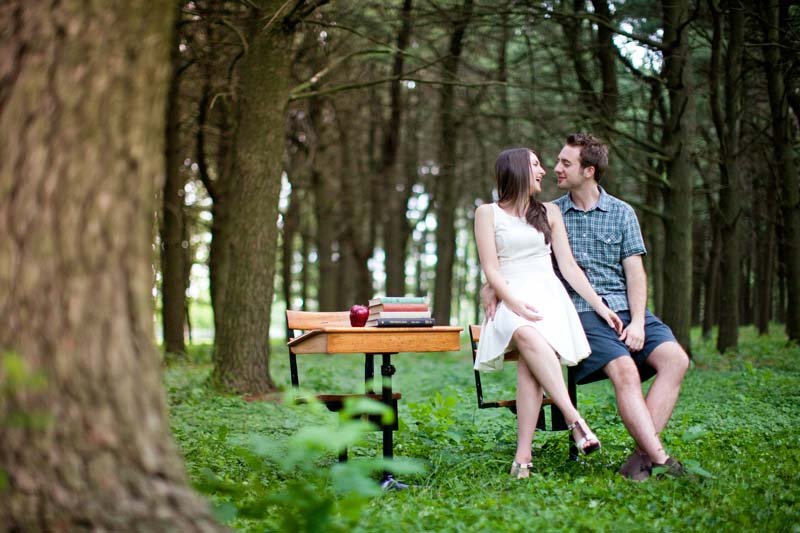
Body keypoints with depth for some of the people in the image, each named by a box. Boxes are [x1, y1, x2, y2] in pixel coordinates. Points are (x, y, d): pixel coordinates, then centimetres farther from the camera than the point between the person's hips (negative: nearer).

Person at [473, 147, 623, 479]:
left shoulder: (549, 213, 22)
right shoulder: (488, 213, 12)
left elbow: (568, 266, 17)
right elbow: (490, 269, 2)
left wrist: (600, 306, 6)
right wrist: (513, 302, -15)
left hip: (547, 294, 2)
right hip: (509, 299, -2)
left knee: (530, 351, -32)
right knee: (526, 335, -39)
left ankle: (523, 455, -40)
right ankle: (574, 418, -42)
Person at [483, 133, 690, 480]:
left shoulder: (621, 213, 13)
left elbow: (634, 270, 5)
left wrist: (638, 322, -8)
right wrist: (493, 288, -5)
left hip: (625, 308, 2)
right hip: (581, 313, -2)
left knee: (675, 359, -23)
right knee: (624, 370, -29)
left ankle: (643, 456, -27)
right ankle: (660, 461, -33)